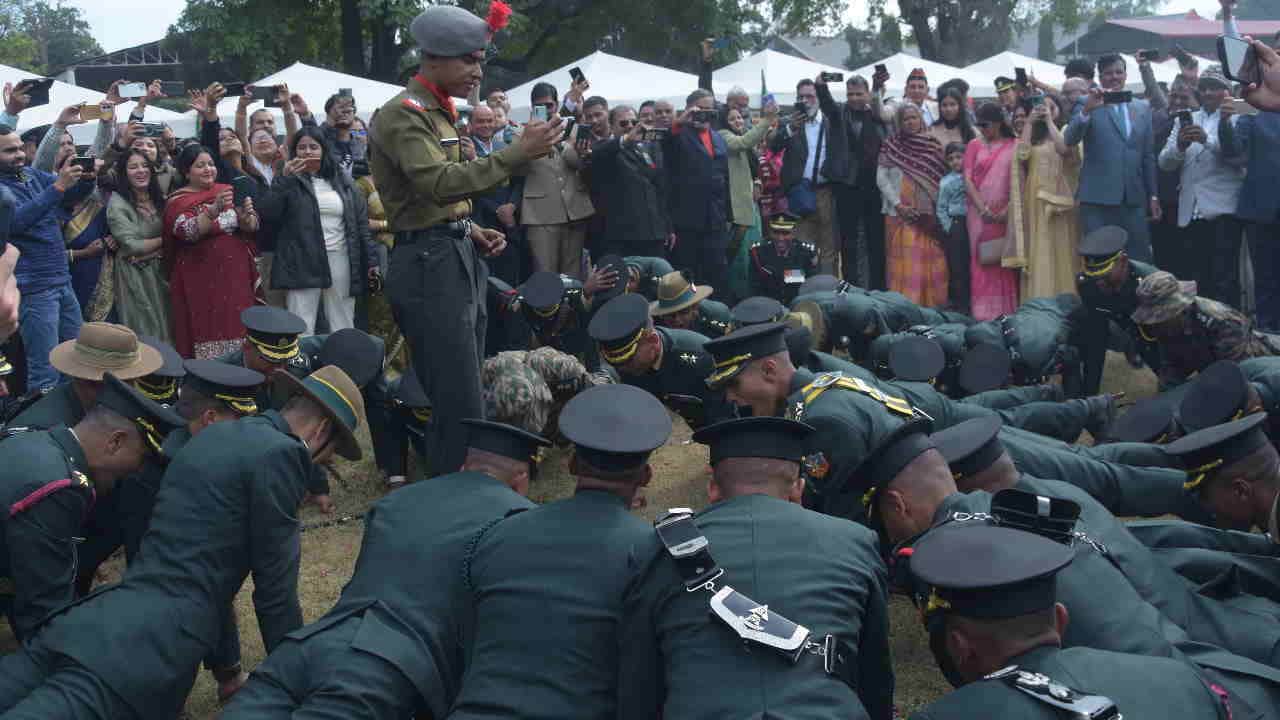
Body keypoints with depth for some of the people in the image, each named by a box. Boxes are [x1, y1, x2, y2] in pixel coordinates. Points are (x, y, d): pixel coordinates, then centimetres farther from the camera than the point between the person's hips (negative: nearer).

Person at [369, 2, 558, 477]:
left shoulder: (439, 114, 18)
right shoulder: (403, 114, -12)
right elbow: (440, 184, -28)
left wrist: (471, 232, 8)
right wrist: (516, 154, -34)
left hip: (458, 259, 10)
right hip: (429, 264, -10)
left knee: (464, 398, 14)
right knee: (461, 408, -10)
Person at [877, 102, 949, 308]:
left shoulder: (933, 145, 10)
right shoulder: (890, 146, 6)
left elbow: (942, 177, 10)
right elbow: (881, 178, 1)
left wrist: (939, 206, -1)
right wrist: (898, 204, -8)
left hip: (929, 215, 2)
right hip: (901, 214, -1)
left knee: (930, 260, -1)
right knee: (904, 261, -6)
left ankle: (931, 304, 3)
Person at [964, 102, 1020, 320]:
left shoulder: (1013, 146, 3)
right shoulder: (975, 145, 8)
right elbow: (967, 179, 1)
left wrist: (1008, 210, -12)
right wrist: (983, 208, -10)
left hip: (1005, 214, -1)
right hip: (979, 211, 1)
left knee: (1004, 262, -1)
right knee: (982, 260, -1)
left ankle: (1005, 311, 4)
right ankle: (983, 311, 2)